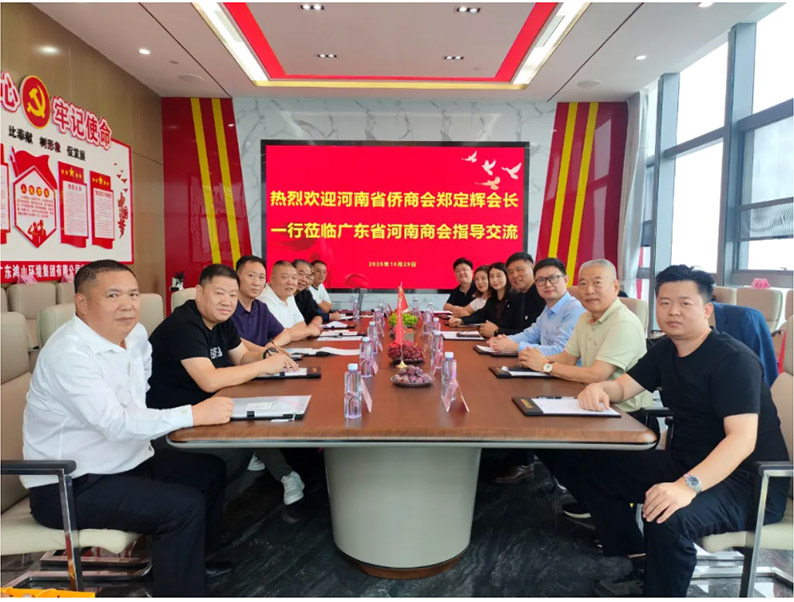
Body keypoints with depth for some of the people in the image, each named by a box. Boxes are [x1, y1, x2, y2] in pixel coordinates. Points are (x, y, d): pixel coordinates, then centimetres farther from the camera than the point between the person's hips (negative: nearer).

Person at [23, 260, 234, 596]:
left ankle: (198, 558, 32)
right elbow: (117, 425, -33)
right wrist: (195, 414, -33)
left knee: (209, 470, 11)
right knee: (184, 506, -21)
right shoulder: (69, 354, -25)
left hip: (126, 462, 9)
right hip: (70, 486, -9)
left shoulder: (136, 334, 1)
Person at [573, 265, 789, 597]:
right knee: (594, 468, 2)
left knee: (669, 518, -37)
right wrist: (598, 388, -16)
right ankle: (642, 566, 9)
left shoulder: (734, 359, -20)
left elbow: (742, 439, -30)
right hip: (687, 464, 8)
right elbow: (623, 386, 10)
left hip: (750, 481, -8)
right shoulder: (665, 350, 5)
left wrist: (688, 485, -45)